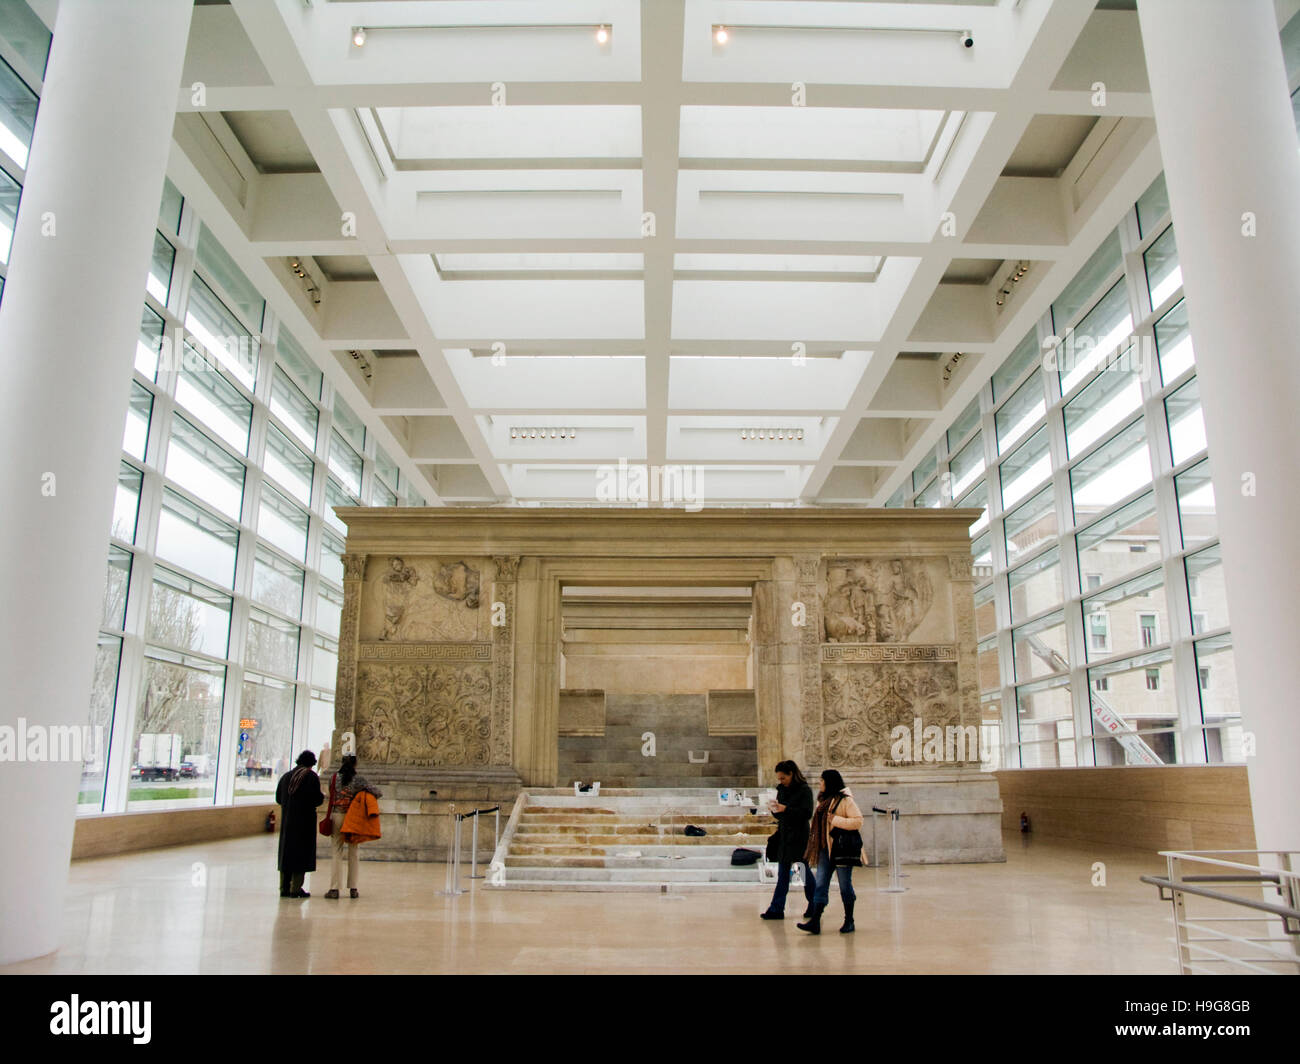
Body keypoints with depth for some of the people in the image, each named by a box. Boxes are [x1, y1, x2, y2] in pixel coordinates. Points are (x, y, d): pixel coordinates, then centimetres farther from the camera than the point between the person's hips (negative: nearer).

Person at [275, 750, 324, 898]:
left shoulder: (286, 776, 8)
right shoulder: (311, 777, -10)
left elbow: (278, 798, 10)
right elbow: (316, 799, -16)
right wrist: (323, 796, 6)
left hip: (287, 820, 6)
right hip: (305, 820, -5)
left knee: (286, 852, 12)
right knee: (302, 853, 0)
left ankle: (284, 888, 14)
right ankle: (296, 889, -1)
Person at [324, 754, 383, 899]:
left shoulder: (334, 778, 1)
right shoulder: (359, 779, -4)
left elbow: (332, 797, 6)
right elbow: (378, 792, -8)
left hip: (337, 815, 1)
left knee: (337, 852, 4)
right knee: (353, 852, 8)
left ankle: (334, 888, -1)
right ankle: (353, 889, 10)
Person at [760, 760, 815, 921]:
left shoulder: (804, 790, -9)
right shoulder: (782, 789, 11)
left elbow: (807, 814, -16)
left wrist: (785, 809, -22)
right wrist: (775, 810, -6)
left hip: (799, 837, -6)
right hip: (784, 836, 6)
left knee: (805, 873, 4)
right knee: (782, 875, 6)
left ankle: (814, 906, 20)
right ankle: (776, 909, 6)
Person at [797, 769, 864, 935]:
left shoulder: (845, 800, -10)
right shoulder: (824, 800, 15)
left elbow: (858, 821, -16)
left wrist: (836, 820, -21)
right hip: (825, 848, 7)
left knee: (845, 886, 4)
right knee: (820, 885, 1)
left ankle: (849, 921, 17)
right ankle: (815, 922, -2)